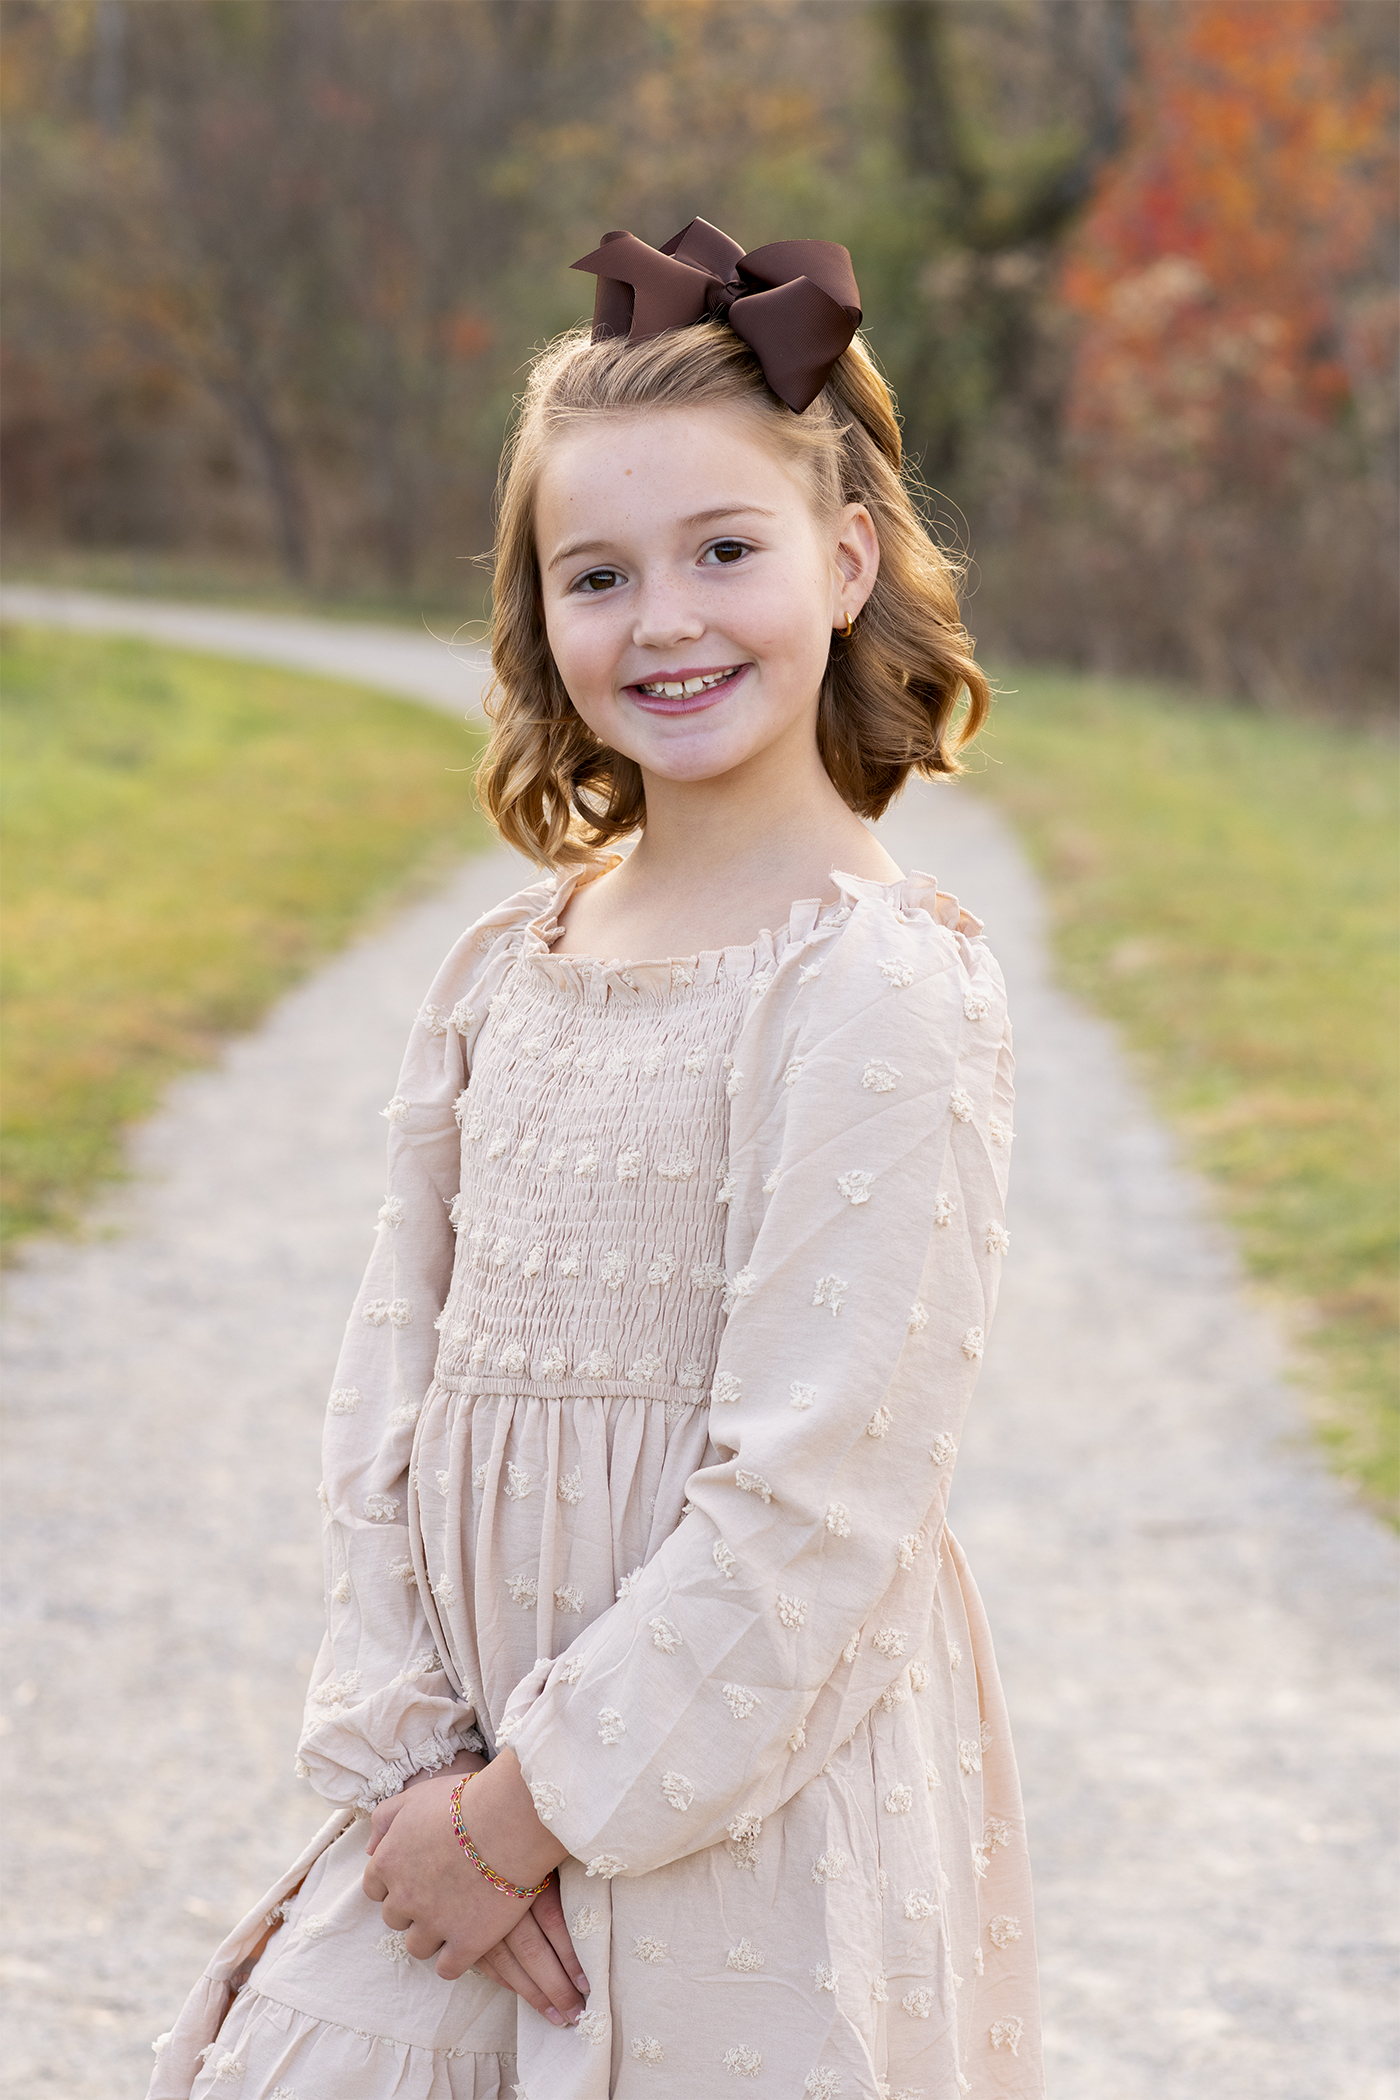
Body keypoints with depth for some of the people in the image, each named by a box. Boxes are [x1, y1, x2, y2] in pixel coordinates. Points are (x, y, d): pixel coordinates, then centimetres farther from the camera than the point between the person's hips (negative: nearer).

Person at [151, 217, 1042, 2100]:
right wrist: (411, 1765, -5)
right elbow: (393, 1385, 6)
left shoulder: (881, 985, -14)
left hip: (744, 1818, -5)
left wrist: (533, 1808, -13)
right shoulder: (505, 970, 6)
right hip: (478, 1792, 6)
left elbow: (816, 1490, -17)